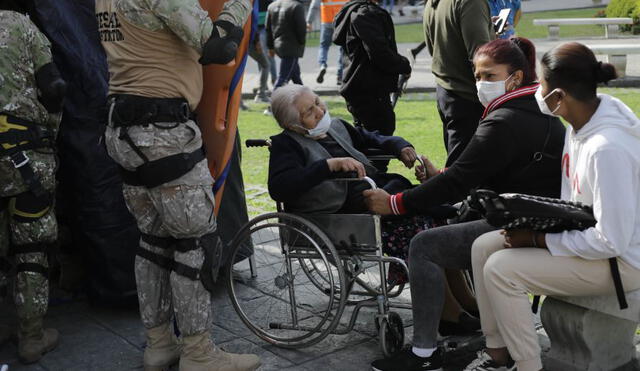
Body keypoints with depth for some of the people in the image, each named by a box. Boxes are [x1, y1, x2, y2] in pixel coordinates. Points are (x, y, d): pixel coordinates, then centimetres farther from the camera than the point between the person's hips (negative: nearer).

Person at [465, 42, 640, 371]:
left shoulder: (607, 149, -32)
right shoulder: (586, 115, -4)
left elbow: (611, 242, -28)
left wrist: (538, 239, -20)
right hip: (582, 234, 9)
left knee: (500, 268, -21)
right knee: (483, 247, 2)